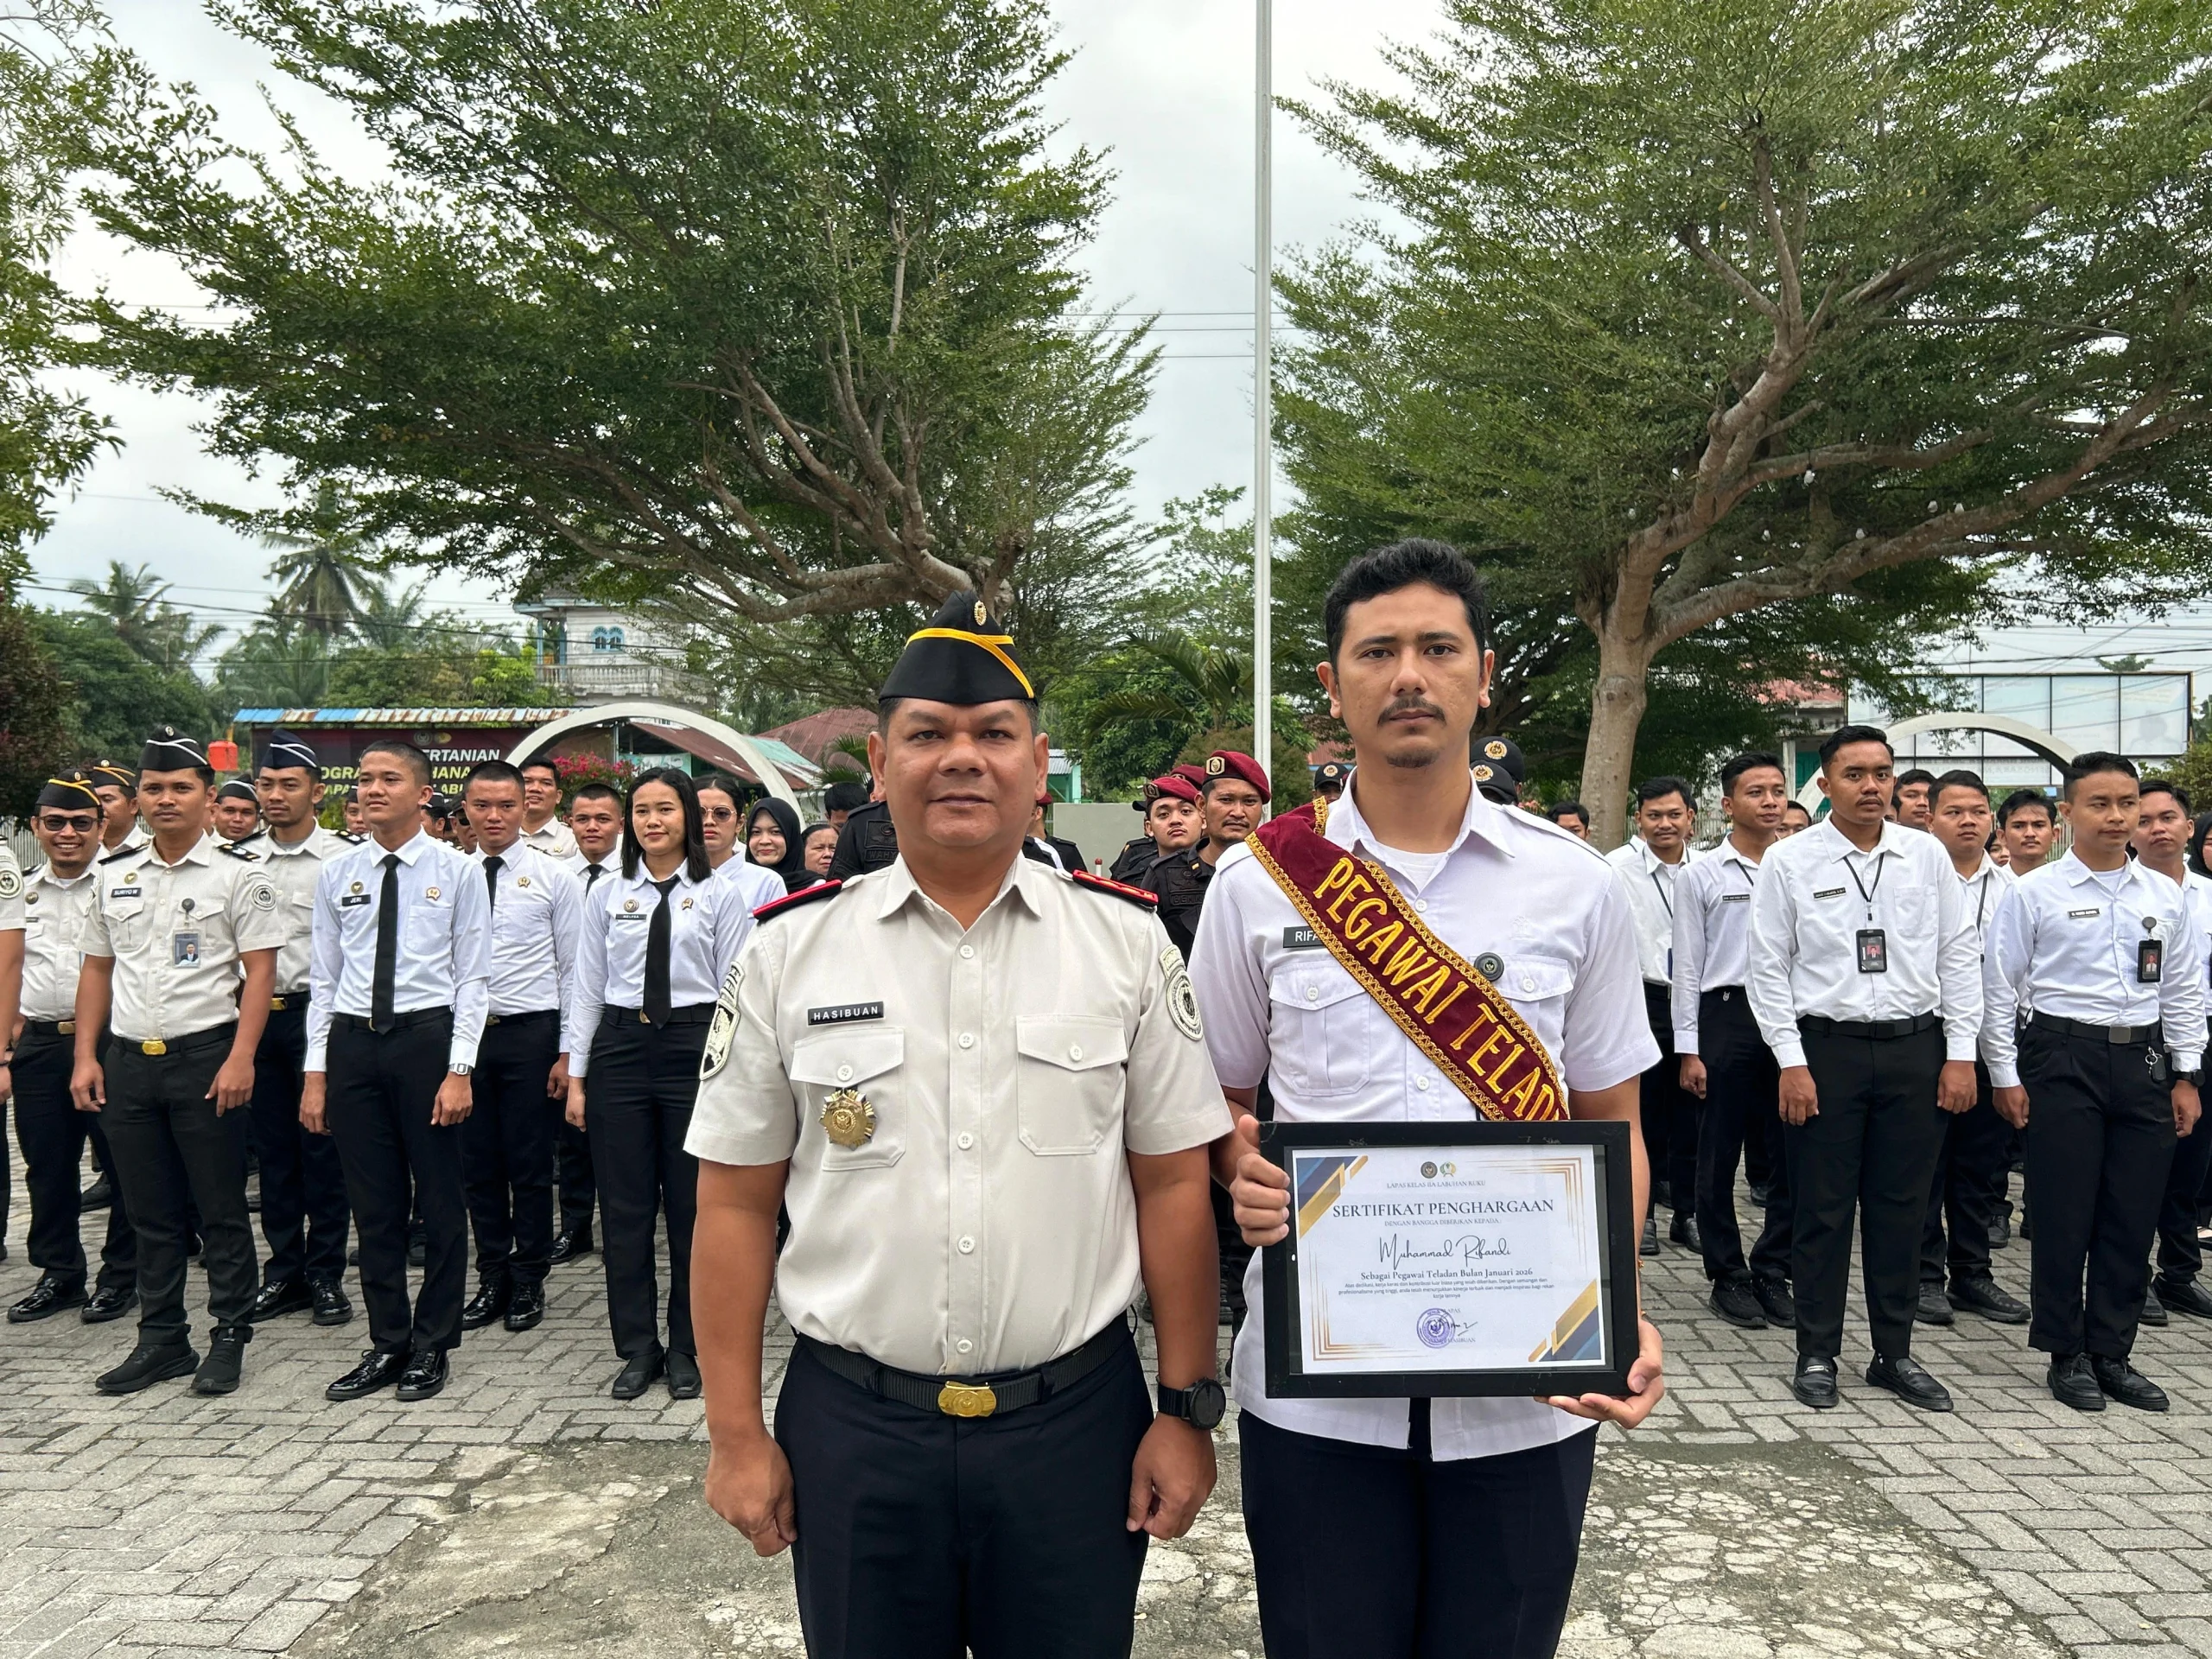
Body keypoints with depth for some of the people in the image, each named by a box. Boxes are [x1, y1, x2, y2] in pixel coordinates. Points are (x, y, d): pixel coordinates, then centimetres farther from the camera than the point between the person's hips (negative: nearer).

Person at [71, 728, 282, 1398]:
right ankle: (161, 1341, 24)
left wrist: (240, 1059, -16)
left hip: (206, 1057, -5)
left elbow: (260, 969, -8)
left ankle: (229, 1338, 15)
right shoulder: (115, 876, 11)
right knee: (150, 1211, 13)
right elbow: (96, 968, 15)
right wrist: (86, 1057, 7)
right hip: (128, 1061, 5)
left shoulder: (237, 873, -4)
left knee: (220, 1208, 3)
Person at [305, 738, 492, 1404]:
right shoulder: (337, 873, 8)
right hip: (353, 1042, 3)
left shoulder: (458, 872, -2)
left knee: (440, 1199, 5)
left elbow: (472, 977, -4)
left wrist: (459, 1069, -11)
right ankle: (388, 1344, 24)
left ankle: (432, 1346, 20)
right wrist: (316, 1071, 5)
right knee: (373, 1204, 11)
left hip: (426, 1037, -3)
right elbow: (324, 978, 10)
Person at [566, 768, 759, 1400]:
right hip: (620, 1046, 2)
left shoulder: (720, 893, 1)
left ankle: (686, 1348, 21)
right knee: (624, 1206, 6)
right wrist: (576, 1077, 4)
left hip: (695, 1046, -2)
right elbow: (588, 988, 8)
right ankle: (637, 1346, 21)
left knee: (692, 1205, 6)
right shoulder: (608, 896, 7)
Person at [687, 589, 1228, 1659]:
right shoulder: (791, 950, -3)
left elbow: (1174, 1185, 0)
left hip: (1077, 1420, 0)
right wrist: (736, 1436, 2)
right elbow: (736, 1204, 1)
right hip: (850, 1428, 1)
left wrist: (1187, 1409, 0)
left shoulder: (1127, 940, -3)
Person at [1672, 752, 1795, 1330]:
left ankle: (1772, 1273, 22)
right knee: (1719, 1158, 6)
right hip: (1726, 1015, -2)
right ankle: (1728, 1277, 19)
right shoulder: (1700, 875, 1)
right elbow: (1687, 966, 1)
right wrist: (1688, 1048, -4)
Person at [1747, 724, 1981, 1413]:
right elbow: (1769, 969, -3)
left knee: (1902, 1207, 10)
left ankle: (1895, 1354, 25)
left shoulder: (1927, 856, 5)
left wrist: (1960, 1054, 1)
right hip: (1826, 1047, -2)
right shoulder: (1789, 862, -3)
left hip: (1916, 1048, 3)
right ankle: (1816, 1354, 18)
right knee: (1822, 1208, 5)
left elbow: (1959, 957, 7)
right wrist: (1792, 1063, -8)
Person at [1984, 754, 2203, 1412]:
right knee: (2064, 1213, 2)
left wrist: (2186, 1074, 9)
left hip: (2144, 1059, 4)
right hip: (2064, 1056, -4)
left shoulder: (2163, 895, 9)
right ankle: (2066, 1354, 16)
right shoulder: (2033, 894, -3)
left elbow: (2183, 990, 13)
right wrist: (2005, 1075, -5)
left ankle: (2112, 1352, 21)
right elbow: (2001, 989, -2)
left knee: (2133, 1215, 8)